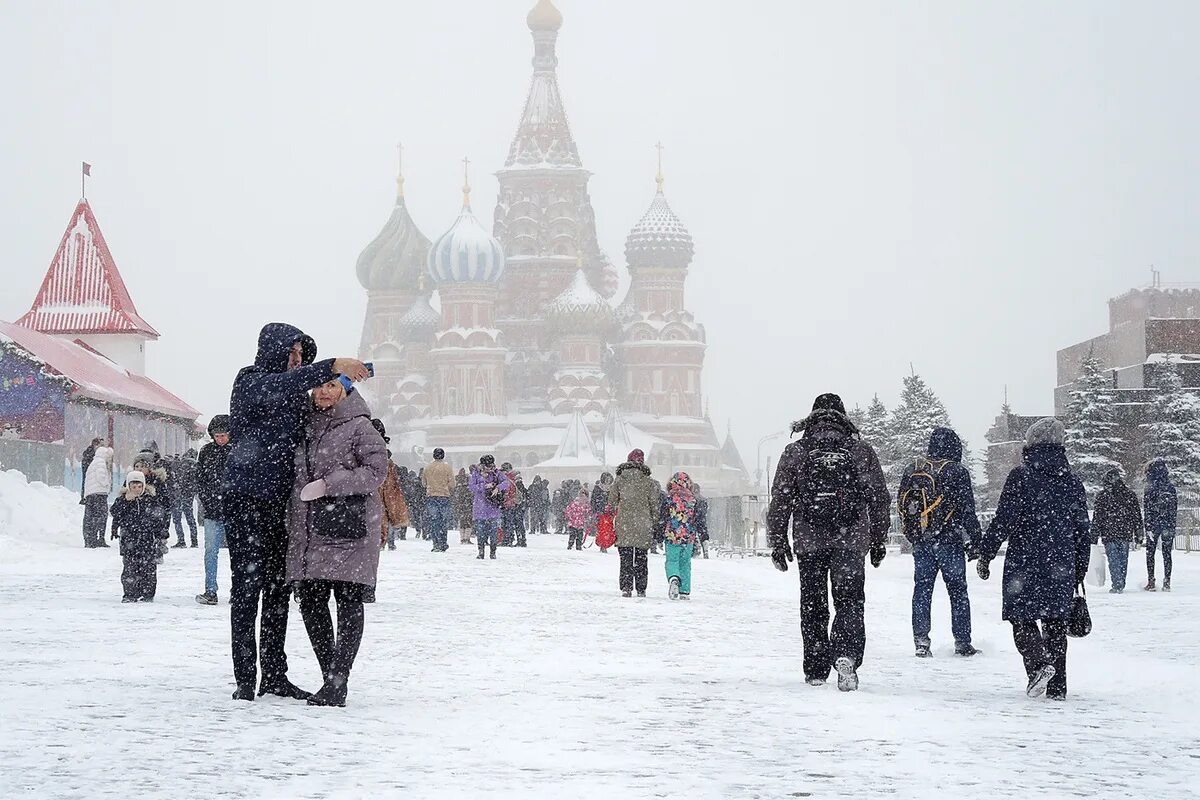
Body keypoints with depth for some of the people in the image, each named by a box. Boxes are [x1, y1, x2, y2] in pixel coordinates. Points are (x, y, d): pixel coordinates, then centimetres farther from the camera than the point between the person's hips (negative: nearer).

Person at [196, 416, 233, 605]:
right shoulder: (207, 451, 6)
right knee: (211, 551, 0)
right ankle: (210, 591, 2)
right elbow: (199, 479, 9)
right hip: (212, 510, 2)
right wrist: (207, 501, -3)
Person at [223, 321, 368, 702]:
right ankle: (245, 678, -6)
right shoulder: (251, 383, -5)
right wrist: (333, 367, -37)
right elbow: (283, 385, -27)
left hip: (281, 500, 7)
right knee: (248, 585, -7)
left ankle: (274, 675, 13)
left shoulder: (295, 394, 18)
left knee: (279, 588, 8)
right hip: (247, 499, -7)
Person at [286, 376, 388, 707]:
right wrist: (293, 524, 15)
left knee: (349, 601, -5)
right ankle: (331, 677, 14)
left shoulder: (360, 427, -3)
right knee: (310, 601, 4)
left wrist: (329, 484, -15)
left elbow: (376, 471, -10)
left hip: (349, 529, -7)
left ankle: (337, 682, -7)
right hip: (309, 529, 7)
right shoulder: (306, 425, 16)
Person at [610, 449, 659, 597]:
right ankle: (641, 589, 13)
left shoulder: (619, 480, 1)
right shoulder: (649, 482, -1)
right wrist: (655, 524, 11)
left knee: (626, 558, 4)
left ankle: (626, 587, -9)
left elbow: (611, 502, 5)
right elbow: (654, 505, 1)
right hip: (643, 525, 0)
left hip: (624, 525, 0)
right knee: (641, 558, 11)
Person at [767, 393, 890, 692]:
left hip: (808, 542, 1)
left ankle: (816, 670, 15)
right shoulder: (860, 450, 3)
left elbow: (780, 501, 3)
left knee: (813, 606, 11)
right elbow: (879, 499, 6)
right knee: (849, 601, 1)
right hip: (851, 540, -1)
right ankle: (846, 655, -24)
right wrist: (879, 541, 15)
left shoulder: (795, 452, 3)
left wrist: (778, 542, 10)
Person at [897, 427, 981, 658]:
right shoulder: (957, 472, -9)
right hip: (950, 541, -3)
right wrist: (974, 541, -1)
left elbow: (901, 505, 11)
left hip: (920, 542, 3)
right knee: (957, 590, 6)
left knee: (922, 589, 9)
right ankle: (962, 641, 7)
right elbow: (967, 510, -9)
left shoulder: (911, 471, 5)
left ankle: (921, 641, 3)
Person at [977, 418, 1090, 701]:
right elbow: (1083, 530, 13)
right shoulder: (1072, 482, 9)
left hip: (1025, 563, -4)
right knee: (1056, 623, 10)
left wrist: (985, 555, -2)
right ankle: (1057, 686, 9)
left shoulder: (1021, 476, -7)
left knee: (1023, 617, 5)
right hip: (1062, 565, 4)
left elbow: (1003, 521, -10)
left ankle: (1039, 663, -20)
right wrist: (1080, 570, 21)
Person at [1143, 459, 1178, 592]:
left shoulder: (1151, 489, -10)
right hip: (1169, 525, 4)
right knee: (1167, 554, 8)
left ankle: (1151, 582, 2)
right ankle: (1167, 582, 5)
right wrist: (1172, 524, 16)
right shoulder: (1171, 488, 4)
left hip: (1154, 524, -4)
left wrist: (1148, 527, -10)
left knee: (1150, 553, 7)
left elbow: (1148, 510, -12)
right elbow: (1175, 508, 8)